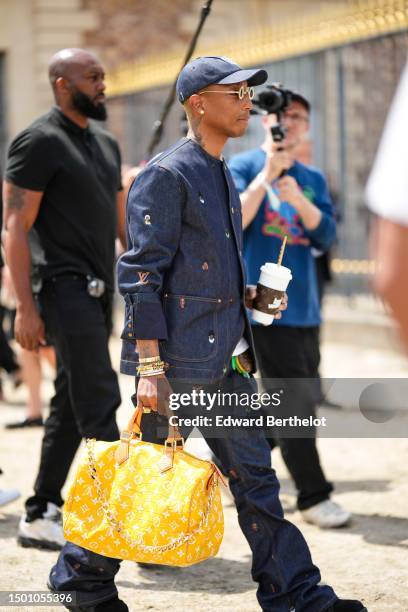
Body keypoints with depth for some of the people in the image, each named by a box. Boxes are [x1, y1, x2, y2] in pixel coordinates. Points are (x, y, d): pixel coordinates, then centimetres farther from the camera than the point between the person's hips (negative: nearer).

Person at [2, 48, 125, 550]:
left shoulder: (105, 146, 18)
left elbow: (120, 221, 22)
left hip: (97, 291, 9)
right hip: (66, 288, -9)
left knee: (70, 406, 11)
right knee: (100, 404, -12)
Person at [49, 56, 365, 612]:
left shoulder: (221, 176, 16)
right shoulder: (166, 175, -12)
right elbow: (141, 274, -17)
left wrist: (247, 295, 9)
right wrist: (150, 368, -22)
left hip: (226, 360, 9)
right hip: (179, 360, -8)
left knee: (255, 475, 8)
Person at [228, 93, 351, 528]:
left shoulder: (312, 179, 15)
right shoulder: (244, 167, 0)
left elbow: (326, 236, 3)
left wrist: (298, 200, -14)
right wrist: (267, 175, -19)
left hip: (303, 304, 7)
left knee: (304, 397, 11)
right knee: (296, 402, -10)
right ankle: (313, 497, -5)